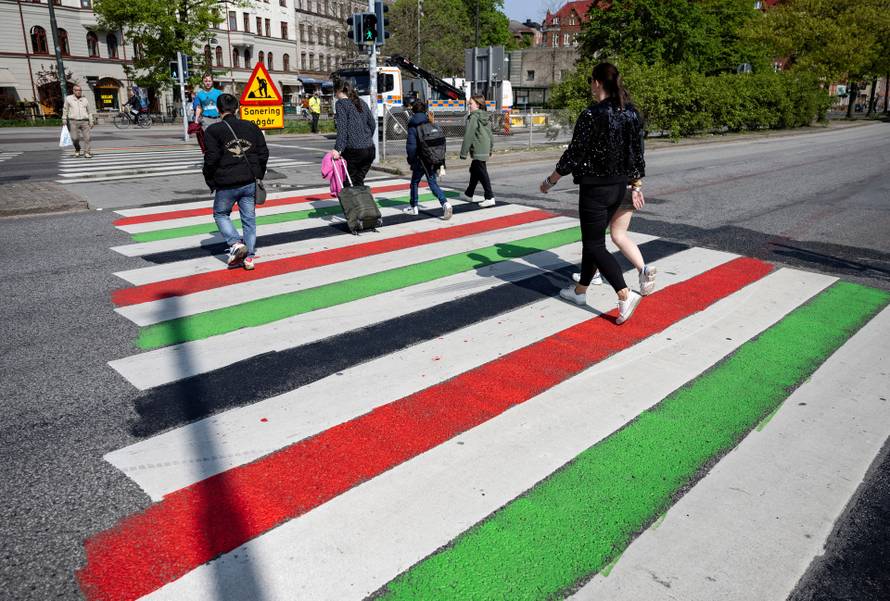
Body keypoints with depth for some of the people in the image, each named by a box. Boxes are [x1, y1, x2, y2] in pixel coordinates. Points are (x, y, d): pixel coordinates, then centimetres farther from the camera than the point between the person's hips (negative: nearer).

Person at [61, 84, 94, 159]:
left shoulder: (85, 100, 13)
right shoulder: (68, 98, 7)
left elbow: (89, 112, 16)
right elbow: (65, 109, 9)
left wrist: (91, 122, 9)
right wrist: (64, 119, 3)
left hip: (84, 121, 1)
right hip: (73, 121, -1)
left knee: (87, 137, -9)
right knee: (74, 138, -5)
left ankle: (87, 153, -5)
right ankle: (77, 150, 19)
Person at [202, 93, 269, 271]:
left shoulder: (213, 130, -4)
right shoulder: (252, 127, 8)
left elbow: (211, 158, -9)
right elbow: (264, 153, 9)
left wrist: (210, 181, 3)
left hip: (226, 184, -3)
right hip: (250, 182, 3)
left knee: (220, 214, 17)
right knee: (249, 218, 11)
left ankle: (235, 243, -3)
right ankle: (249, 256, 11)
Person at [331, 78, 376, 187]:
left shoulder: (341, 103, -5)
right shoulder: (362, 103, 16)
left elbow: (342, 128, -14)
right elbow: (372, 124, 18)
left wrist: (338, 149, -18)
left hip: (353, 150, -7)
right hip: (370, 149, 7)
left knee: (348, 182, 3)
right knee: (359, 180, 14)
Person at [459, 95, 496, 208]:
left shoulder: (474, 117, -13)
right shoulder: (486, 117, 12)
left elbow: (468, 136, -16)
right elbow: (490, 134, 18)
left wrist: (463, 153, -14)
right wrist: (490, 149, 27)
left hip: (477, 151, -9)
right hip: (485, 150, 9)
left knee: (482, 174, -7)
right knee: (474, 170, 21)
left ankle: (490, 198, -9)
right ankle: (469, 194, 33)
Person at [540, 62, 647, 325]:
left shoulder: (592, 114, -16)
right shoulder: (632, 113, 5)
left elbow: (574, 154, -14)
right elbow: (637, 152, 9)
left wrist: (550, 181, -3)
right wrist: (637, 186, 18)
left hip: (594, 188, -8)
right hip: (619, 187, 8)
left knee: (595, 245, 0)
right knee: (592, 239, 19)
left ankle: (625, 295, -12)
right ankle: (580, 290, 32)